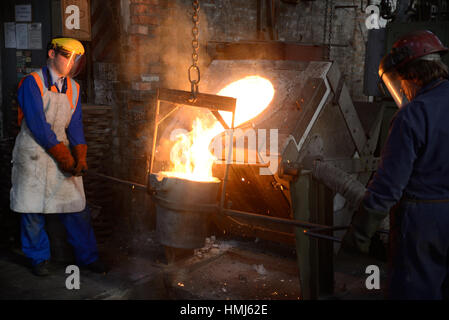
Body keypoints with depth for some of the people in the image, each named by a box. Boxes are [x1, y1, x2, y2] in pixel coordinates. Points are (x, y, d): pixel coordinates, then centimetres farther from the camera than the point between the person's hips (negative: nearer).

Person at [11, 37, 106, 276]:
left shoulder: (73, 88, 9)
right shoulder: (32, 83, -8)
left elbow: (75, 125, 6)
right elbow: (38, 125, -15)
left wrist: (80, 157, -9)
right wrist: (64, 157, -16)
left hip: (63, 153, 5)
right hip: (33, 155, -4)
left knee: (77, 207, 3)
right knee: (33, 209, 3)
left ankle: (87, 257, 16)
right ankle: (39, 259, 21)